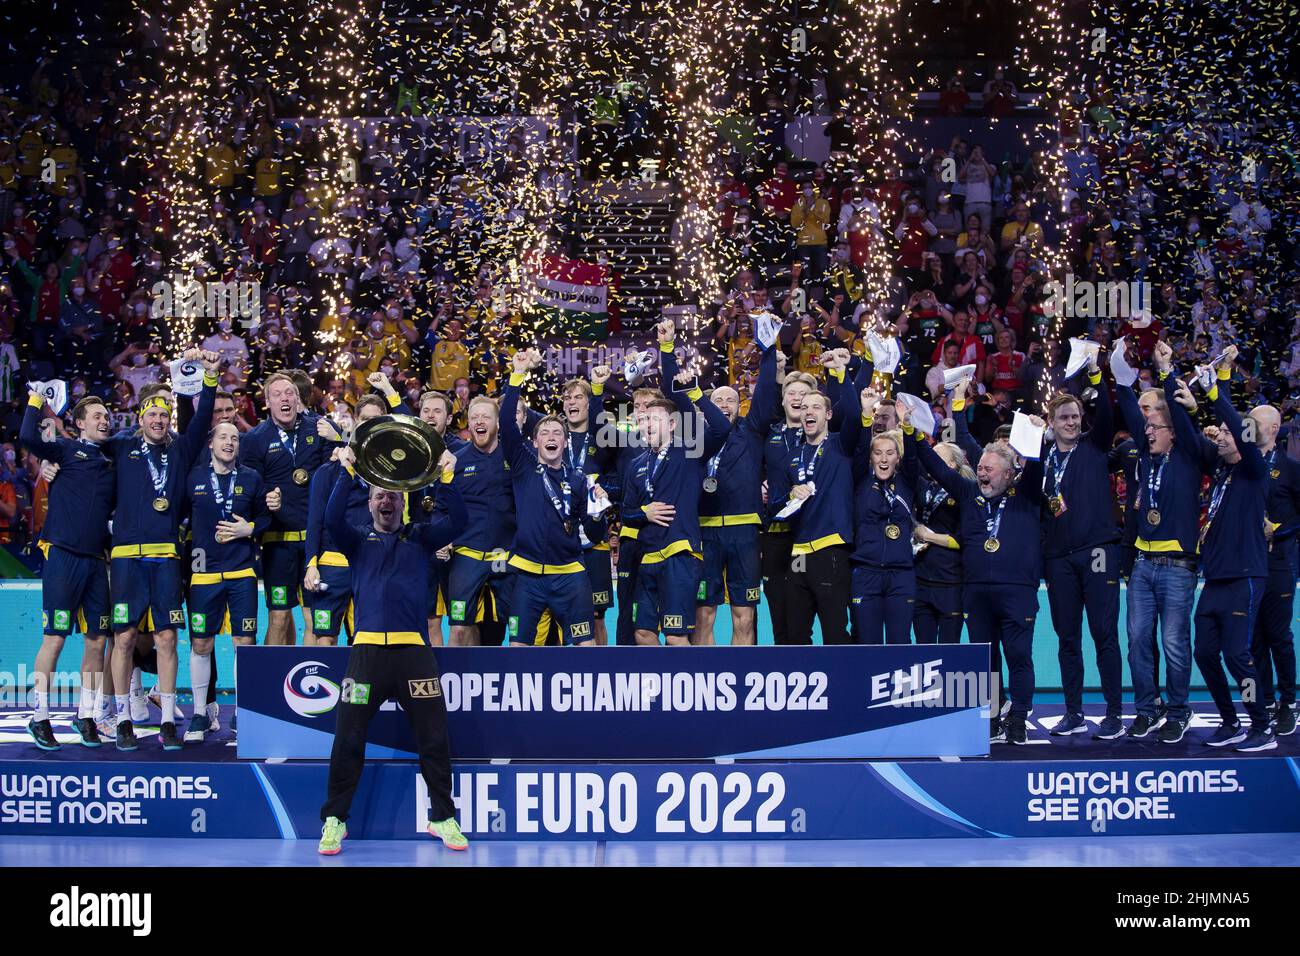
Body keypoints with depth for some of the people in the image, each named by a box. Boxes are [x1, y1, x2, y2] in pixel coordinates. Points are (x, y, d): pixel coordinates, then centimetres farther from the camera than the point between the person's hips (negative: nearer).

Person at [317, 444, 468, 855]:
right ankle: (334, 821, 8)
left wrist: (447, 477, -12)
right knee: (348, 739, -1)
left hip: (414, 650, 0)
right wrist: (348, 473, -14)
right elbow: (332, 518, -5)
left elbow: (457, 521, 0)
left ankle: (442, 818, 12)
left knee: (434, 737, 1)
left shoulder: (420, 537, 15)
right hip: (367, 649, 0)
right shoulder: (359, 539, 15)